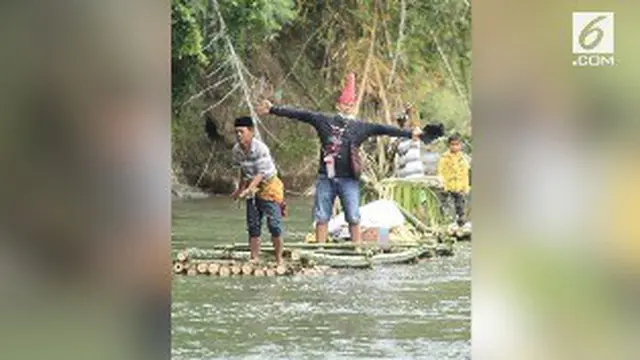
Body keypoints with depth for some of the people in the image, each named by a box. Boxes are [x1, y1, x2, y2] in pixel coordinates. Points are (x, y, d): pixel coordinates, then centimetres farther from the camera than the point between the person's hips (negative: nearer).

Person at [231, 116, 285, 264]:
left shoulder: (260, 149, -23)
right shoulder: (237, 150, -3)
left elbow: (261, 174, -27)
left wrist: (247, 190, -37)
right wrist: (240, 189, 20)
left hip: (268, 186, -6)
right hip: (252, 189, 6)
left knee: (274, 224, -8)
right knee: (253, 226, 3)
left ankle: (279, 259, 1)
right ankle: (254, 258, 5)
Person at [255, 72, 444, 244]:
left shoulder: (361, 127, 8)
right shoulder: (324, 121, 6)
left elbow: (382, 129, 4)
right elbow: (300, 115, 5)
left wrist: (410, 133, -1)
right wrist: (272, 109, 3)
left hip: (349, 179, 0)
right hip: (326, 178, 0)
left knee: (353, 218, -3)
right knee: (321, 217, 3)